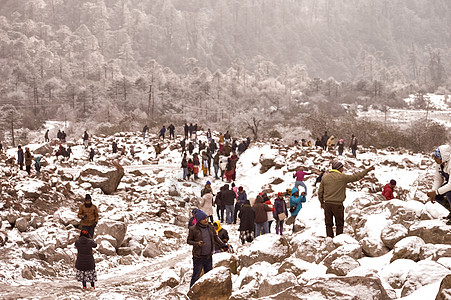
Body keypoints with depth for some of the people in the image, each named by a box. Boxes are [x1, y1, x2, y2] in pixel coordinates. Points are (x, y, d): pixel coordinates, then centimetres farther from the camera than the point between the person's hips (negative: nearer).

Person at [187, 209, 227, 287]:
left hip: (208, 256, 5)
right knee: (196, 276, 0)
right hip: (198, 257, -5)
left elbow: (215, 237, 15)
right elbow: (189, 240, -4)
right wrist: (197, 243, -21)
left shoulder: (210, 227, 1)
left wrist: (222, 245, 5)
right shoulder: (193, 229, -13)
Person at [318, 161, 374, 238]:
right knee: (339, 224, 9)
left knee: (328, 224, 10)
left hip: (327, 204, 4)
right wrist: (368, 170, 9)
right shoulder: (342, 177, -8)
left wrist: (321, 202, 22)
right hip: (337, 204, -4)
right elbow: (356, 177, -1)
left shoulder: (325, 177, 5)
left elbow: (320, 192, 9)